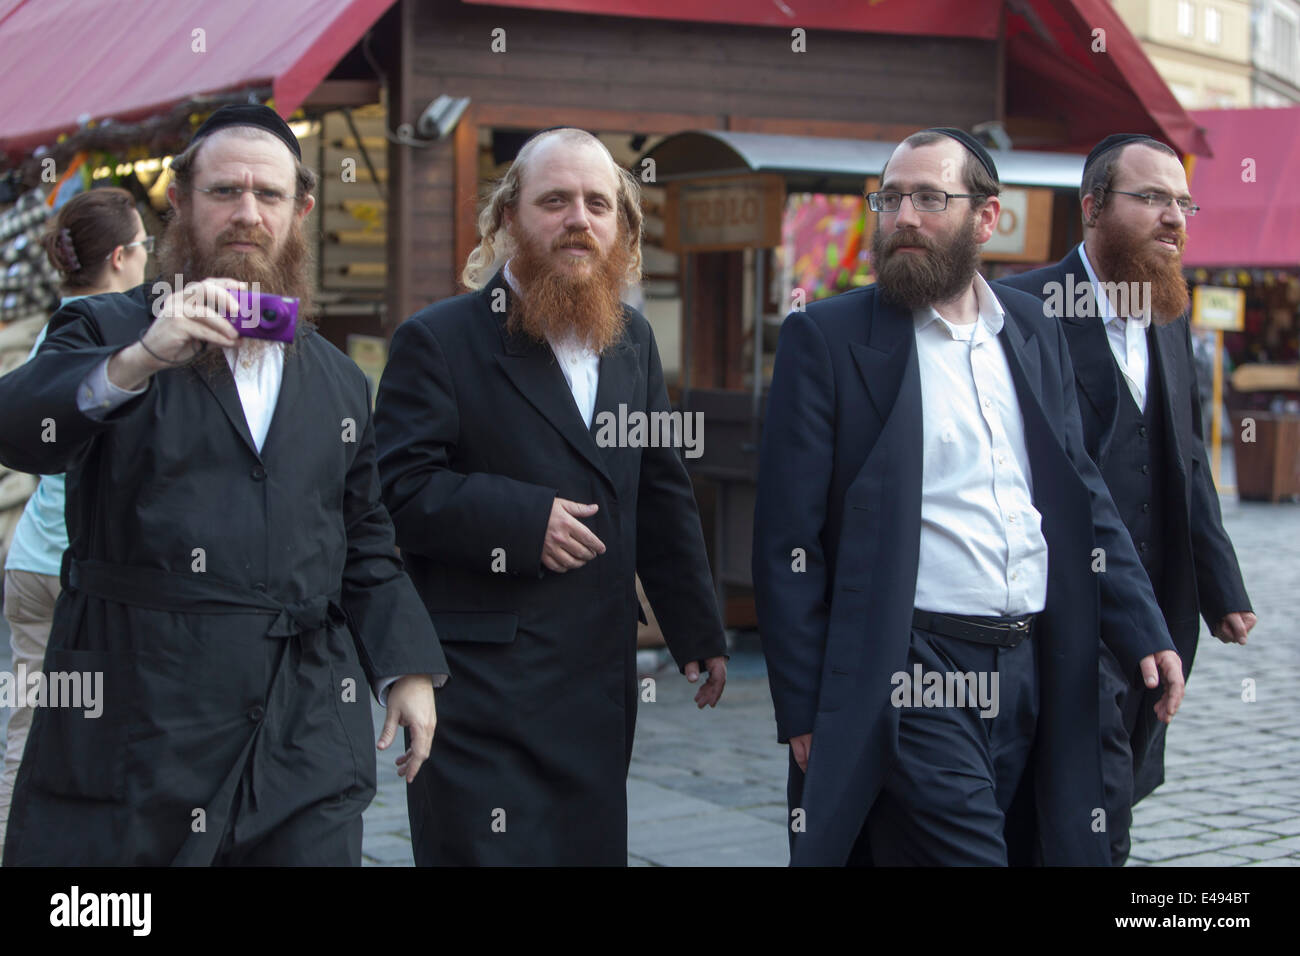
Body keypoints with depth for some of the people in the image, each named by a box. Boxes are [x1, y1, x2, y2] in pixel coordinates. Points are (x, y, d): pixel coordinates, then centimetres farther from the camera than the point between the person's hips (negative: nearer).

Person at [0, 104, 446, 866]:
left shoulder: (339, 381, 18)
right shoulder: (106, 332, 7)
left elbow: (367, 549, 18)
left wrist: (406, 668, 6)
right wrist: (137, 360, -27)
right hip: (130, 717, -3)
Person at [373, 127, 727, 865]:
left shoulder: (631, 339, 14)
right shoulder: (440, 340, -5)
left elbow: (663, 495, 18)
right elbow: (398, 491, -13)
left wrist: (699, 632, 18)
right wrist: (524, 518, -19)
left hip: (602, 686, 6)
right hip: (483, 687, -5)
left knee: (594, 845, 9)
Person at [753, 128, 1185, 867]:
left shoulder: (1031, 330, 12)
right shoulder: (827, 338, -4)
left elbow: (1082, 496, 16)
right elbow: (788, 542, -6)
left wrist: (1144, 631, 6)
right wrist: (804, 713, -9)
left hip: (1030, 669, 6)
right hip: (911, 677, -5)